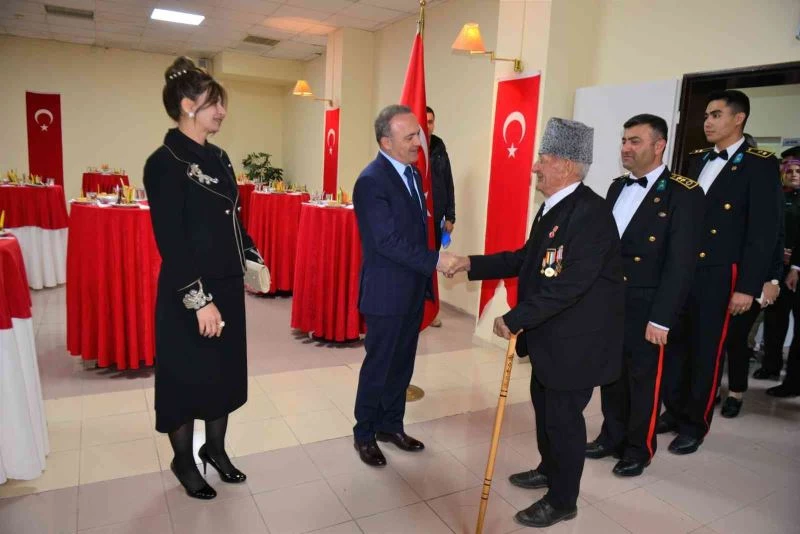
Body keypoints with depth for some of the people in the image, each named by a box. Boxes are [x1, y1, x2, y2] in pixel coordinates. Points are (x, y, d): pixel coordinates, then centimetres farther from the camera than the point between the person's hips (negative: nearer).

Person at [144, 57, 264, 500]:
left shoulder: (218, 158, 8)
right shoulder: (164, 163, -15)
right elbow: (171, 241, -19)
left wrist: (252, 261, 7)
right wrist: (198, 299, -21)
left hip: (227, 285, 8)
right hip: (186, 293, -7)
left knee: (225, 370, 16)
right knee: (186, 376, 9)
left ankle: (215, 449, 36)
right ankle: (183, 461, 30)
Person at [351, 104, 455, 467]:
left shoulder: (412, 172, 9)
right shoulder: (371, 181, -19)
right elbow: (387, 241, -25)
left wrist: (425, 277, 13)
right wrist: (435, 260, -25)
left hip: (413, 288, 8)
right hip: (386, 291, -8)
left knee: (402, 364, 18)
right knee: (378, 366, 8)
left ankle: (390, 425, 36)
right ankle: (364, 434, 28)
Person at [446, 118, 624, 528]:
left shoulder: (590, 212, -24)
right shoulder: (553, 206, 7)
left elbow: (569, 284, -30)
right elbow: (526, 259, 11)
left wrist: (515, 319, -25)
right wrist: (473, 264, 3)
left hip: (575, 339, -9)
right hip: (549, 334, 9)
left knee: (564, 416, 7)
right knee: (544, 405, 23)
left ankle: (562, 501, 28)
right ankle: (550, 469, 47)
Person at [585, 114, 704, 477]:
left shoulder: (683, 194, -11)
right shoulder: (617, 187, 10)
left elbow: (680, 263, -15)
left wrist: (661, 318, -17)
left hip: (646, 309, -6)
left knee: (644, 380, 10)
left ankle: (639, 449, 30)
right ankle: (612, 436, 36)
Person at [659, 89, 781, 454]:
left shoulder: (760, 165, -5)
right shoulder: (696, 160, 13)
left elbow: (763, 231, -10)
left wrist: (748, 287, -14)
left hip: (719, 275, -5)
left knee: (706, 351, 6)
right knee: (674, 345, 11)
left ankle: (694, 425, 22)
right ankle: (675, 410, 30)